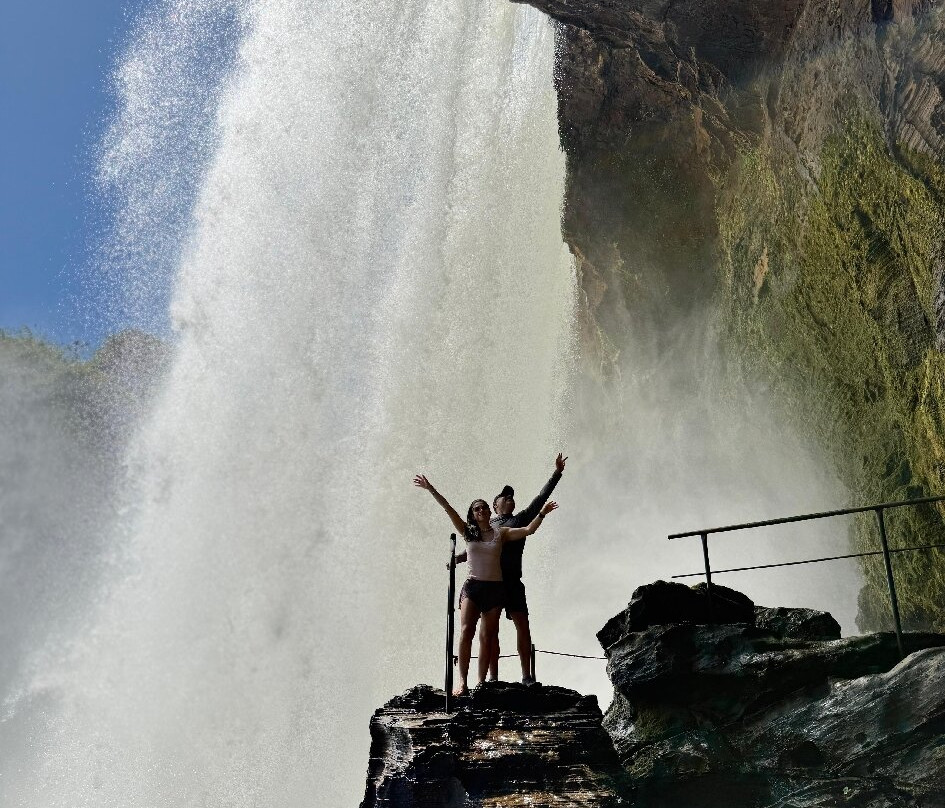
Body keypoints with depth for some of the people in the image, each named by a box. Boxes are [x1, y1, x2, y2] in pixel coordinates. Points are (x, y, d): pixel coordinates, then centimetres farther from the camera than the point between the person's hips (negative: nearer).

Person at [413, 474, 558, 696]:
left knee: (487, 636, 2)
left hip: (495, 588, 1)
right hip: (472, 586, -1)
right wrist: (430, 489, -6)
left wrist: (542, 513, -10)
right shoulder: (467, 531, 6)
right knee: (466, 631, -16)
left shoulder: (501, 533, 8)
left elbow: (528, 530, 2)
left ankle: (481, 682, 6)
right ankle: (463, 681, -18)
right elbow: (448, 508, 0)